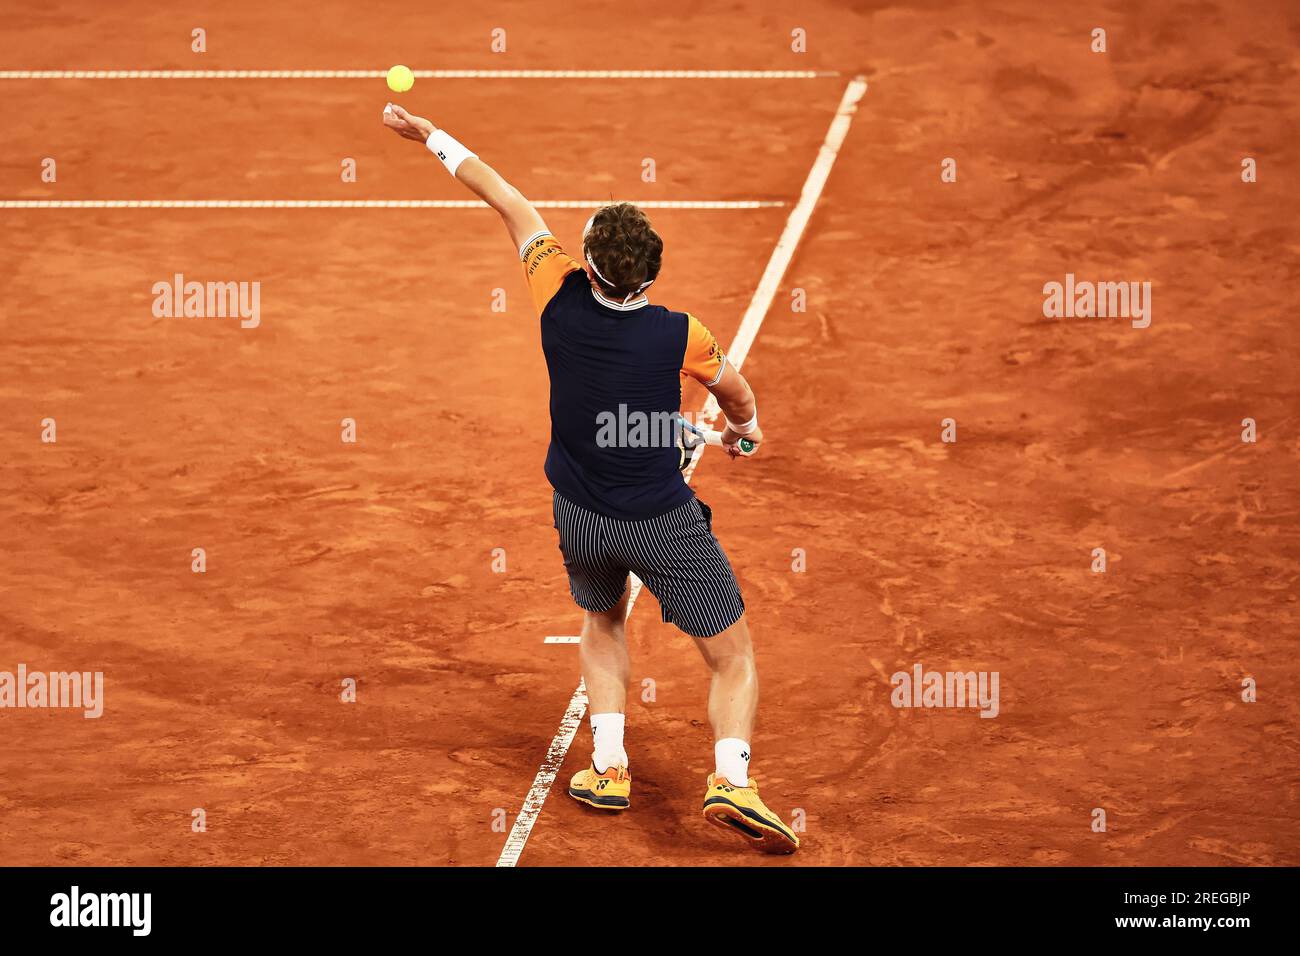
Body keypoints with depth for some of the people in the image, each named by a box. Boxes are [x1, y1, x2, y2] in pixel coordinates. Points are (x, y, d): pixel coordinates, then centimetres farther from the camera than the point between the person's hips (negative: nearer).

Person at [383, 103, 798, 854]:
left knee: (603, 622, 31)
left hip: (580, 516, 4)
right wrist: (746, 427, 27)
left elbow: (510, 201, -3)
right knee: (734, 655, 6)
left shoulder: (562, 298, -15)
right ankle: (732, 778, -16)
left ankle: (609, 767, 19)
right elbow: (736, 392, 3)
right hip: (664, 521, -4)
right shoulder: (680, 335, -20)